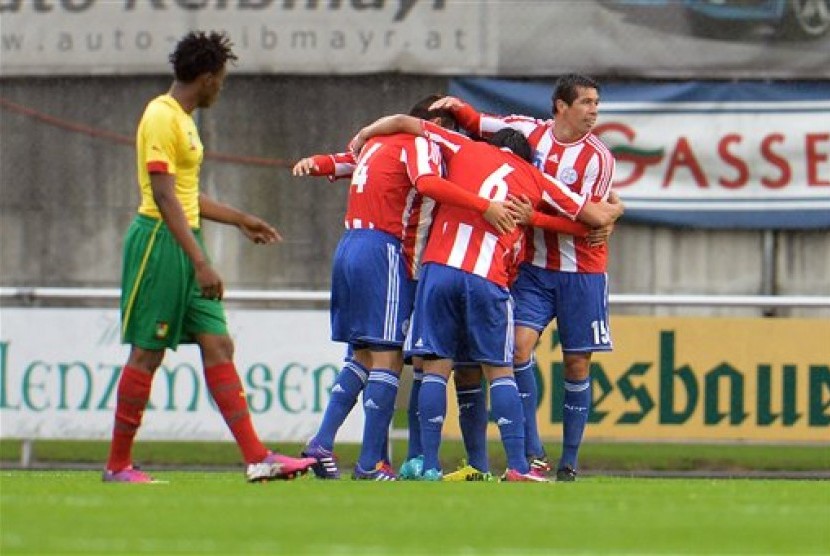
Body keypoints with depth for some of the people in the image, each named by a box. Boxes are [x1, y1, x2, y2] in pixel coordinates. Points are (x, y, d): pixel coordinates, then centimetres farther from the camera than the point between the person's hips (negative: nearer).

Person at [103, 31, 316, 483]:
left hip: (184, 242, 10)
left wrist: (239, 220, 34)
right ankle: (118, 465, 5)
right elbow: (164, 198, -22)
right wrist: (200, 263, -27)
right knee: (147, 353, -4)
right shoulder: (161, 119, -15)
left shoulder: (182, 119, 17)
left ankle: (257, 458, -1)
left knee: (219, 347, 3)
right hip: (160, 242, -10)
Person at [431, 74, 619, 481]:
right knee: (520, 344, -16)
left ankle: (569, 462, 12)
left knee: (577, 364, 2)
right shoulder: (527, 132, 0)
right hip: (534, 267, 2)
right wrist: (454, 106, -7)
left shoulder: (598, 157, -7)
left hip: (581, 272, -2)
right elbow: (476, 124, 14)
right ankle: (533, 455, -12)